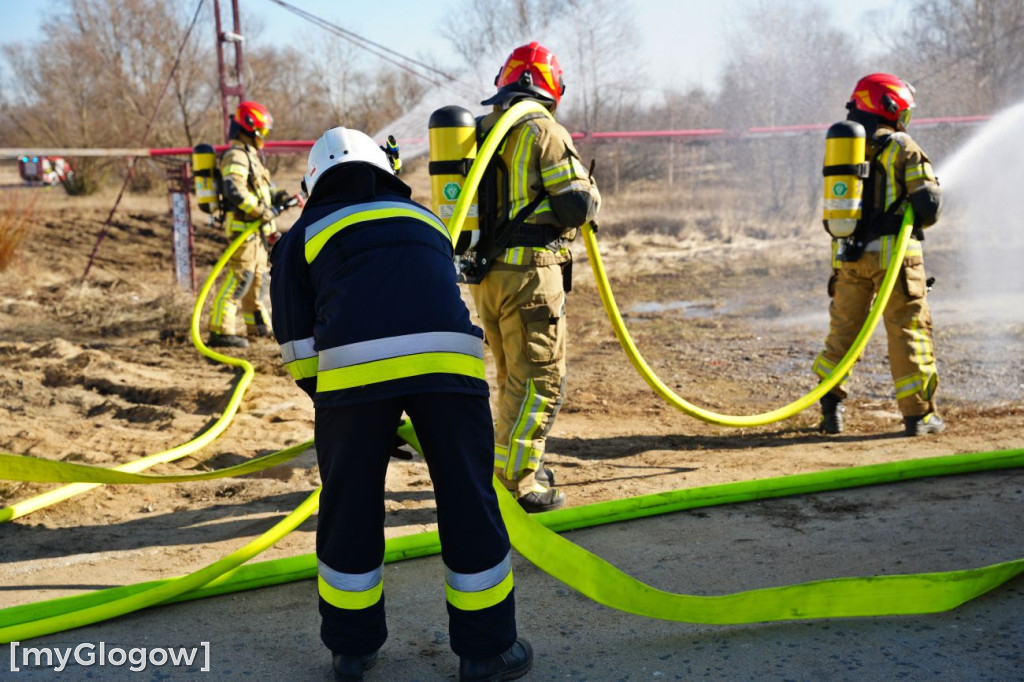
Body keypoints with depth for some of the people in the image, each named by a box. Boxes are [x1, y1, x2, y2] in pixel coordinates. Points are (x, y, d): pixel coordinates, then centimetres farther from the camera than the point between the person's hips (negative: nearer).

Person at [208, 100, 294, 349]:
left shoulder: (250, 155, 20)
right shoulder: (236, 157, -14)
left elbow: (263, 188, 25)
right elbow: (234, 191, -29)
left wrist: (281, 197, 7)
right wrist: (261, 211, -27)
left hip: (256, 229, 11)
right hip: (244, 226, -11)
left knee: (259, 277, 18)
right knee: (239, 278, -12)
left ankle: (258, 326, 31)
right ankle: (220, 331, -12)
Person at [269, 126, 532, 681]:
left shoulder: (305, 235, 25)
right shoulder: (423, 220, 34)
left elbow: (297, 342, 19)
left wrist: (327, 397, 32)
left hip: (352, 366, -1)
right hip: (448, 361, 2)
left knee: (350, 508, 16)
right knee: (468, 503, 13)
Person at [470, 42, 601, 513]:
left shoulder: (478, 133, 14)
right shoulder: (544, 131, -8)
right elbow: (576, 206, -12)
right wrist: (591, 192, 10)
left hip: (484, 275, 8)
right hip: (530, 274, -8)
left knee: (513, 378, 21)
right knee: (541, 381, -3)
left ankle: (512, 465, 32)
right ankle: (516, 484, -6)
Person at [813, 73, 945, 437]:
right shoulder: (902, 147, -4)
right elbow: (928, 205, -11)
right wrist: (913, 221, 10)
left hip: (847, 254, 5)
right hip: (892, 253, -5)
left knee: (843, 329, 14)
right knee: (909, 331, 3)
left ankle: (830, 405, 10)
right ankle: (918, 413, 5)